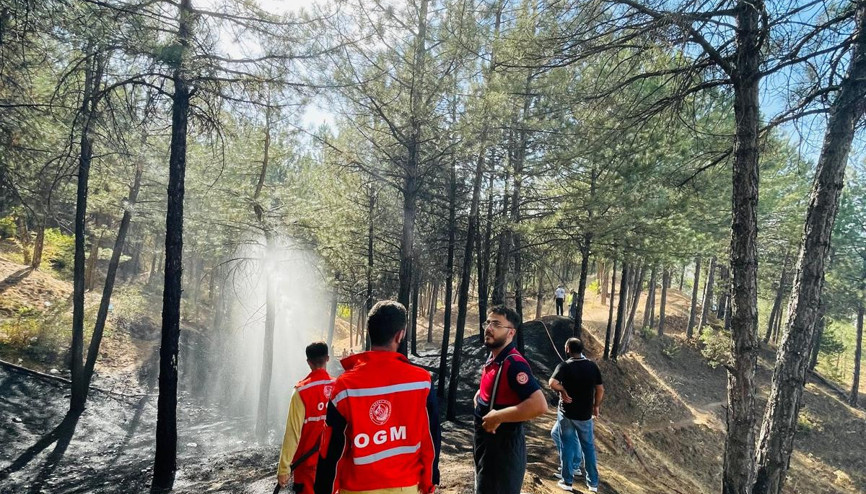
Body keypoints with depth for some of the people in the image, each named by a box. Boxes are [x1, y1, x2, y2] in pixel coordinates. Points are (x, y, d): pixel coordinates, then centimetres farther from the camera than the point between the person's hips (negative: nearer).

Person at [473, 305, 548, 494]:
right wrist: (479, 396, 5)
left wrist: (498, 417, -28)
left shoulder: (514, 363, -23)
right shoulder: (492, 359, 7)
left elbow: (539, 405, -34)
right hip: (487, 443, 9)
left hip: (503, 446, -9)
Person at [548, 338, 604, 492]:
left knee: (567, 445, 9)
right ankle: (593, 482, 21)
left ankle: (567, 481, 15)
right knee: (588, 446, 14)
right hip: (585, 414, 3)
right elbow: (600, 389, 2)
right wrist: (596, 406, 14)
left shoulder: (565, 366, -13)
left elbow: (552, 383, -29)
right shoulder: (592, 366, -2)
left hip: (567, 412, -3)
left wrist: (563, 391, -13)